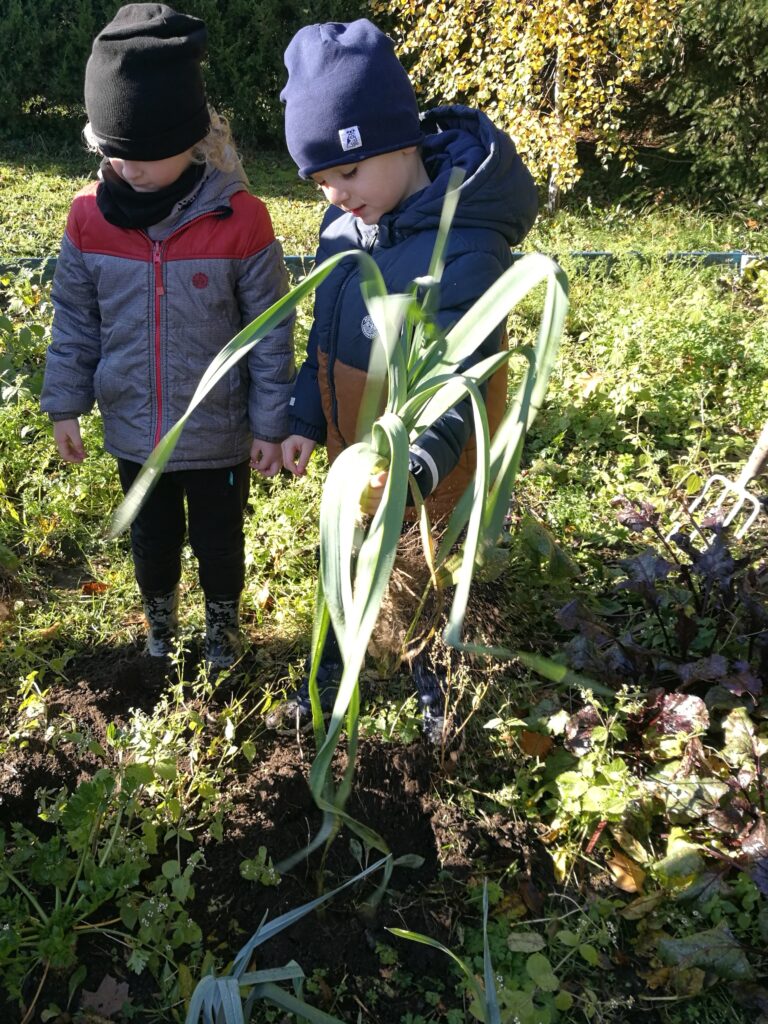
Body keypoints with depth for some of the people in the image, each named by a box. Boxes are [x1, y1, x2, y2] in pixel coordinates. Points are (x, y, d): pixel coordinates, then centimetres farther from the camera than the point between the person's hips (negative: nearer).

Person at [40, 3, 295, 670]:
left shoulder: (240, 220, -18)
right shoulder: (89, 217, -9)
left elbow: (271, 334, -11)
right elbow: (75, 321, 3)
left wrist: (270, 425, -8)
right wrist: (65, 404, 5)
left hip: (218, 433, -2)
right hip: (132, 432, 3)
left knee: (220, 539, 19)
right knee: (152, 538, 23)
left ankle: (224, 625, 48)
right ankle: (160, 623, 51)